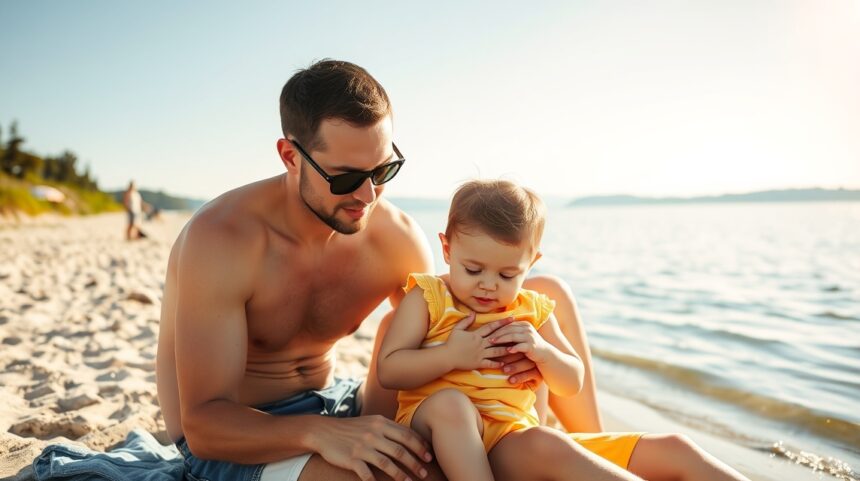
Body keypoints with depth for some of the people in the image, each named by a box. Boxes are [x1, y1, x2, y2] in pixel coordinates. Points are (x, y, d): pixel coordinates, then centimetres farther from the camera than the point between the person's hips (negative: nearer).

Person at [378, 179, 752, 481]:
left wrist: (542, 351, -6)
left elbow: (573, 383, 14)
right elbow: (388, 371, -8)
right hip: (447, 435, -3)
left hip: (516, 437, 4)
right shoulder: (427, 299, -1)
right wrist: (452, 355, -19)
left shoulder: (531, 310, 11)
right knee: (448, 403, -44)